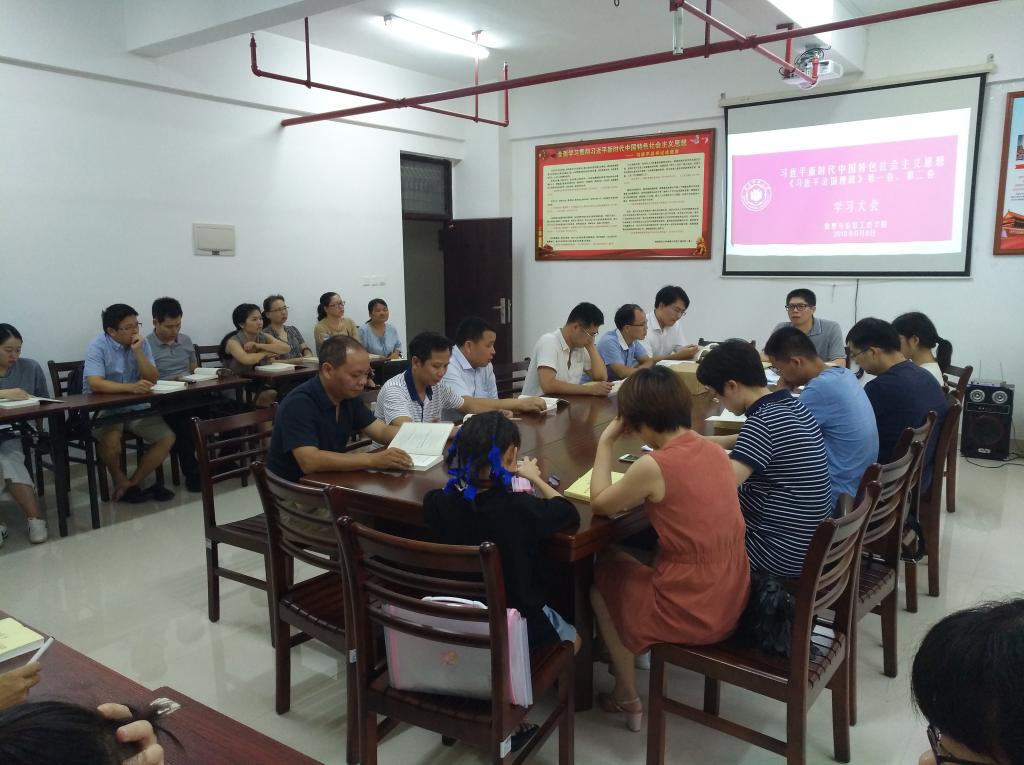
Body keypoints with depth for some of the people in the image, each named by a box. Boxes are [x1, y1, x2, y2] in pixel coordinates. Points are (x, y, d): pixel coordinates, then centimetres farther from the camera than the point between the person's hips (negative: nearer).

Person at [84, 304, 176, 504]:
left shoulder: (141, 344, 0)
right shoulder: (97, 347, -13)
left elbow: (153, 379, -7)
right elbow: (95, 383, -28)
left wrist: (137, 352, -19)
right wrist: (131, 387, -41)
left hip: (136, 407, 5)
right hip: (103, 409, -5)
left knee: (167, 438, -10)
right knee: (111, 439, -33)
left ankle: (134, 482, 3)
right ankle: (120, 481, -3)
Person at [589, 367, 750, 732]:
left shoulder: (652, 466, -21)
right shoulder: (713, 451, 0)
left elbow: (599, 503, -4)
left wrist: (606, 442, 1)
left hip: (692, 613, -7)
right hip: (732, 599, 7)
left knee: (602, 574, 21)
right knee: (622, 562, 27)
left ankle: (627, 697, 30)